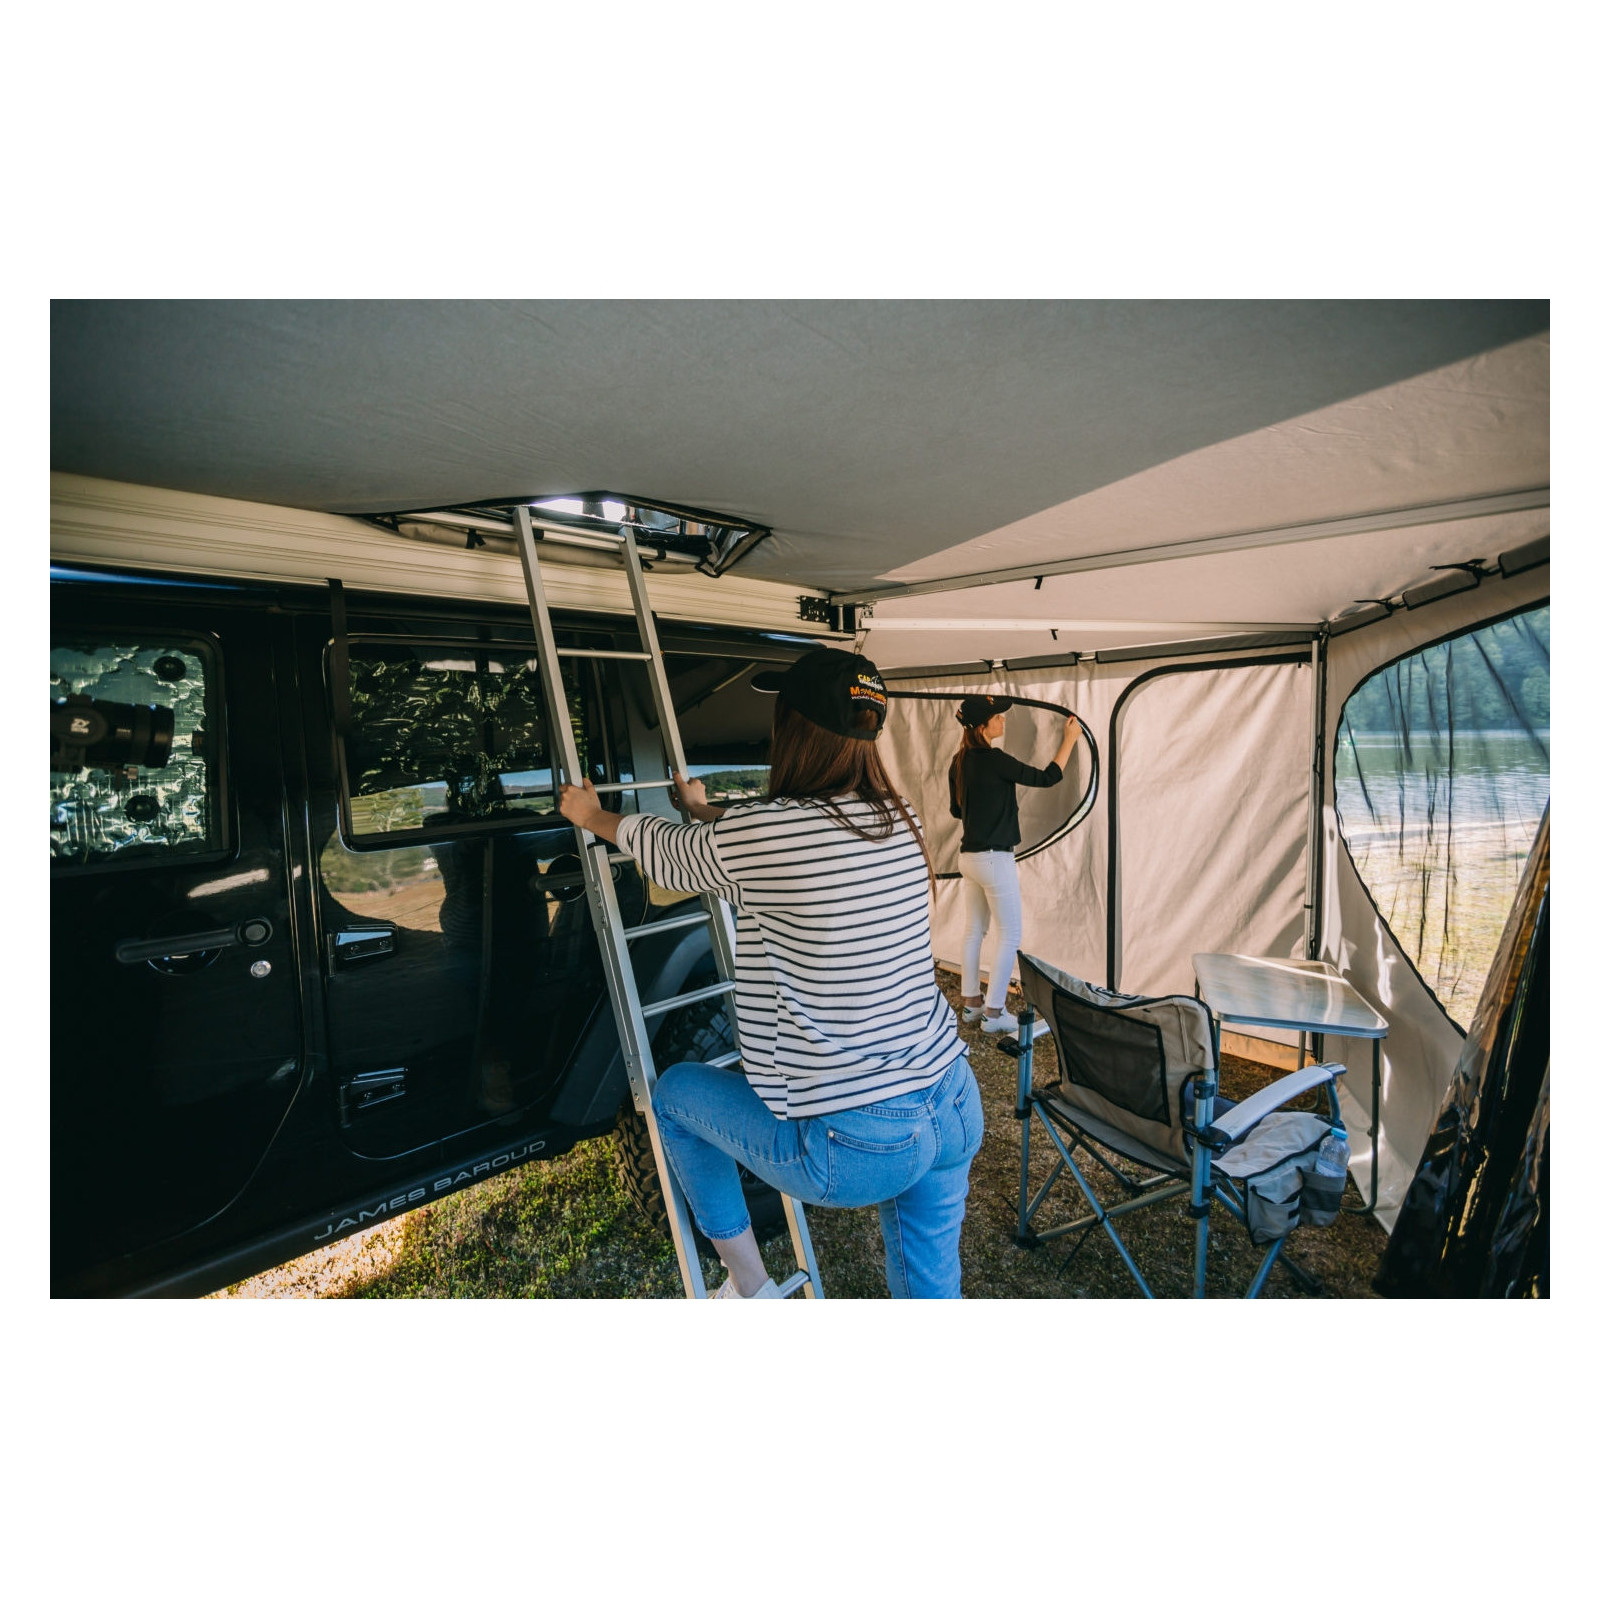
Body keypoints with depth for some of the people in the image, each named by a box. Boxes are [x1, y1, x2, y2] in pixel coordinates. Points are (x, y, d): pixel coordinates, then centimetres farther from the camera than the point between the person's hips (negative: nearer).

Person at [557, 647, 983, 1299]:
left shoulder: (756, 835, -20)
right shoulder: (900, 820, 0)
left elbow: (667, 853, 3)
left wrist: (591, 815, 24)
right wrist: (705, 810, 35)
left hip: (853, 1150, -6)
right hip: (957, 1111, 7)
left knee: (675, 1090, 19)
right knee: (931, 1288, 30)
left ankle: (749, 1287, 35)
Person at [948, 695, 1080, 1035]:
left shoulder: (959, 762, 5)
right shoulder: (994, 759, -19)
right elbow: (1046, 778, -11)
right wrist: (1069, 739, 0)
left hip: (969, 856, 8)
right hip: (995, 859, -8)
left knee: (974, 931, 15)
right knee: (1011, 936, 3)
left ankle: (971, 1002, 24)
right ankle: (994, 1012, 7)